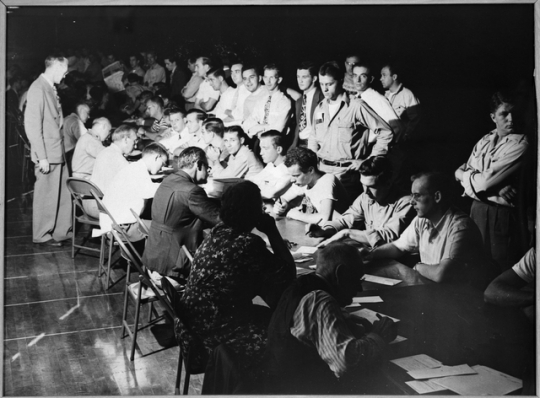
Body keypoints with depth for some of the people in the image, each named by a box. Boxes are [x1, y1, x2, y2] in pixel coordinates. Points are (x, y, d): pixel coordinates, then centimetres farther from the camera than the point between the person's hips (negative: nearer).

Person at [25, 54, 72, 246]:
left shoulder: (51, 89, 13)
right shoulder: (38, 89, -15)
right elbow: (32, 126, -19)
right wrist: (42, 157, -20)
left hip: (58, 153, 9)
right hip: (47, 155, -9)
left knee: (63, 194, 14)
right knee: (46, 196, 3)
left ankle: (62, 231, 26)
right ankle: (42, 235, 16)